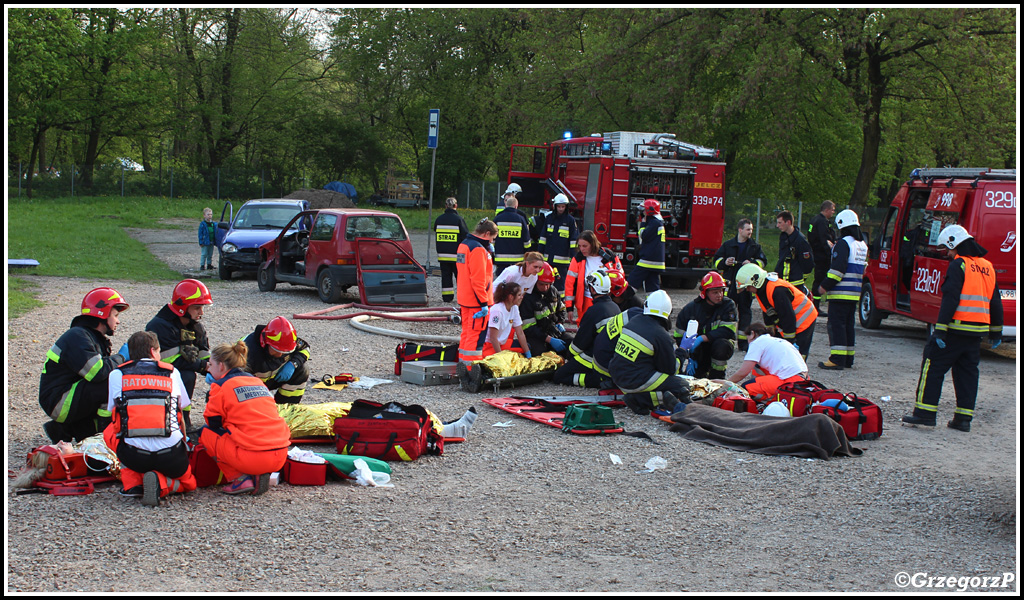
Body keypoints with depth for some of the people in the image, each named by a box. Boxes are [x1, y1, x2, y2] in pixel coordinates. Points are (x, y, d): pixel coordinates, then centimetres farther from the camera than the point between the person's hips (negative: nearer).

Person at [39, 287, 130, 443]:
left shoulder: (97, 338, 17)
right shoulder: (77, 336, -17)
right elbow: (97, 372, -28)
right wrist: (121, 357, -12)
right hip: (59, 402, -10)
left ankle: (65, 429, 8)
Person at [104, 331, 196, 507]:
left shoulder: (116, 374, 14)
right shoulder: (171, 372, 15)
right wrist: (183, 445, 38)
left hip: (134, 456, 0)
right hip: (171, 456, 0)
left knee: (110, 431, 32)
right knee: (187, 482, 30)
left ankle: (132, 484, 12)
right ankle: (161, 483, -6)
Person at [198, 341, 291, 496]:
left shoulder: (221, 386, 2)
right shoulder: (257, 381, 22)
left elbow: (213, 421, 8)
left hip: (253, 458, -6)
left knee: (204, 432, 13)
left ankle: (240, 479, 1)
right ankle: (261, 475, 8)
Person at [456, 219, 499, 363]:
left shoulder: (463, 244, 12)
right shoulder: (478, 249, -19)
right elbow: (478, 279, -22)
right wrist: (484, 303, -19)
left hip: (464, 299, 10)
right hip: (476, 302, -10)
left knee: (467, 332, 17)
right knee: (476, 334, -5)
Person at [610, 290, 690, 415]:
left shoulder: (634, 321, 5)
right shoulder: (662, 337, -15)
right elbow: (670, 370, -5)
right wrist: (680, 355, 13)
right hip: (637, 380, -8)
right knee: (682, 386, 0)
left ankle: (637, 398, -5)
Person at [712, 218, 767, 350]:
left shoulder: (755, 246, 9)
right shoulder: (727, 245, 7)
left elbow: (763, 261, 7)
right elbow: (716, 261, 10)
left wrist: (752, 263, -11)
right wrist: (725, 262, -11)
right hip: (730, 283, -1)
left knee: (745, 311, 3)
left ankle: (743, 341, 8)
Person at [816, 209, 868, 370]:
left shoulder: (843, 244, -13)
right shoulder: (862, 245, 15)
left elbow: (838, 269, -20)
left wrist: (825, 286, -14)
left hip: (841, 293, -8)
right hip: (855, 293, 9)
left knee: (836, 324, -6)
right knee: (848, 325, 14)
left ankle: (837, 359, -10)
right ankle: (848, 358, 17)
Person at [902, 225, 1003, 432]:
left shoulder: (959, 265, -9)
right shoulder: (988, 267, 15)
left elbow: (950, 299, -17)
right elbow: (996, 303, 20)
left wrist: (940, 330, -18)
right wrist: (996, 333, 27)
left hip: (956, 329, -7)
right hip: (977, 331, 7)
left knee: (933, 367, -1)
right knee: (967, 372, 12)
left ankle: (925, 412, -3)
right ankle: (964, 417, 11)